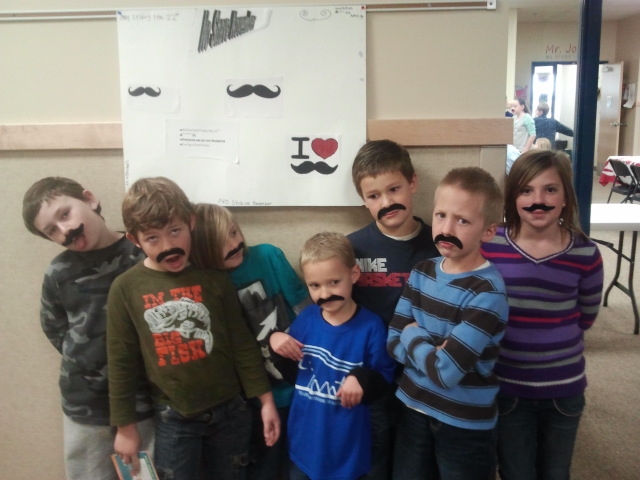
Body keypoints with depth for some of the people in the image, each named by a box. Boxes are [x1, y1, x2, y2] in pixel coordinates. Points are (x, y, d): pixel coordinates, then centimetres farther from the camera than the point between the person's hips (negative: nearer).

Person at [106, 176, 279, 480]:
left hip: (228, 411, 1)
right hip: (173, 418, -1)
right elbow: (121, 363, -2)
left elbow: (242, 344, -2)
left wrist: (265, 400, -1)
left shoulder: (213, 277, -8)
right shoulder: (126, 289, -9)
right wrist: (125, 426, 2)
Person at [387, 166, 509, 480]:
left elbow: (445, 372, -28)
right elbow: (393, 343, -4)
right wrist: (430, 349, -21)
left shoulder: (488, 293, -23)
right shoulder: (422, 272, -2)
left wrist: (412, 336, -12)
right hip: (413, 409, 5)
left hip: (465, 424, -5)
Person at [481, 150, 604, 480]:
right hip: (506, 386, -1)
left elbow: (585, 316, 6)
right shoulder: (489, 245, -13)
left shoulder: (585, 254, -9)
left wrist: (552, 339, 1)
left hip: (564, 387, 2)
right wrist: (517, 340, -3)